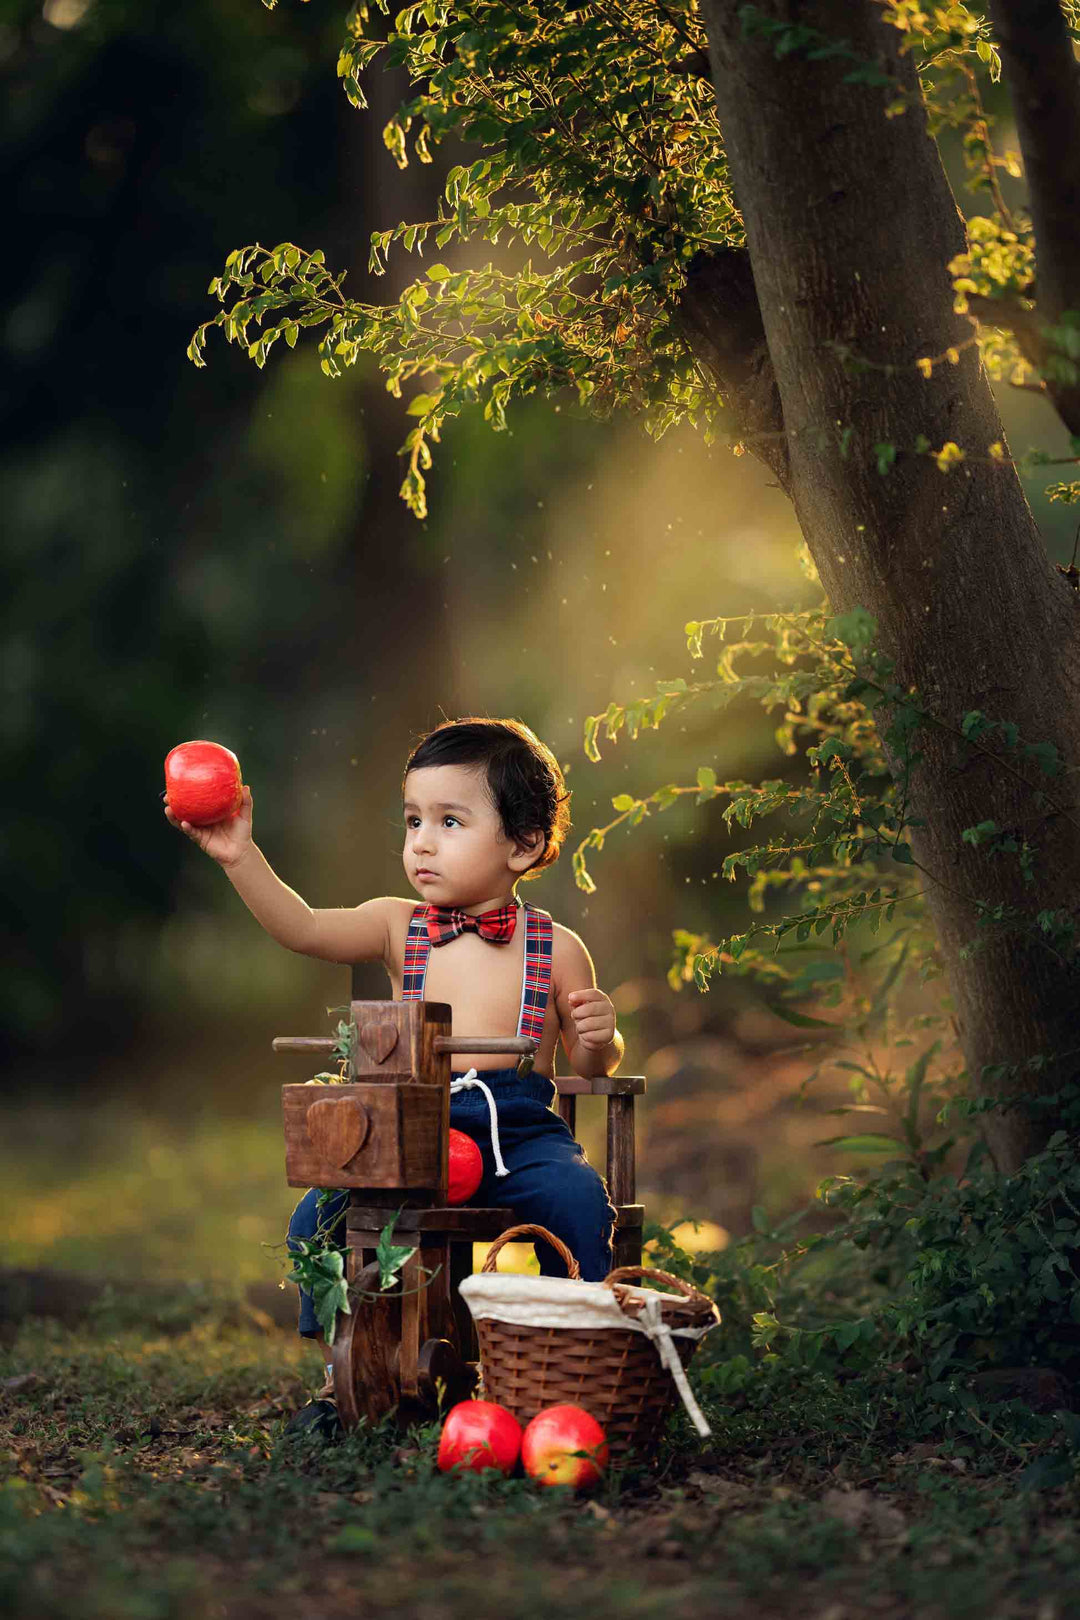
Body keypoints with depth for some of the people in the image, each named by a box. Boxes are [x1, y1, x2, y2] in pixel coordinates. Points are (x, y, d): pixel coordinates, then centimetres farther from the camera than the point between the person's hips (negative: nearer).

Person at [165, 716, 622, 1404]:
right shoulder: (398, 928, 7)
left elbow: (590, 1066, 13)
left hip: (519, 1131, -2)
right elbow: (303, 929, -10)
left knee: (578, 1198, -31)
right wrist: (241, 858, -24)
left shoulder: (555, 948, 4)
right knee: (320, 1213, -19)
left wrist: (598, 1038, -11)